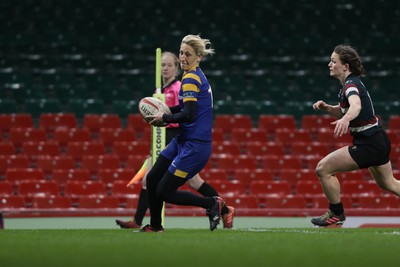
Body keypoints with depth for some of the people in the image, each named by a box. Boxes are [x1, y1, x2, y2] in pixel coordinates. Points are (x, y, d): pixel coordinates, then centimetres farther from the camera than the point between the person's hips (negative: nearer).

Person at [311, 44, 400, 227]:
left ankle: (336, 214, 6)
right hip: (379, 140, 10)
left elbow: (356, 106, -43)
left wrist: (345, 119, -63)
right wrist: (326, 107, 2)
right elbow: (342, 112, 21)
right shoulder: (350, 84, 9)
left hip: (368, 145, -10)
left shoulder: (351, 85, -21)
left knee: (323, 169, -10)